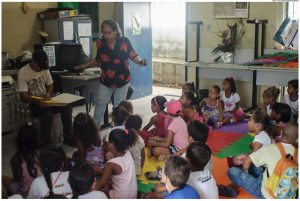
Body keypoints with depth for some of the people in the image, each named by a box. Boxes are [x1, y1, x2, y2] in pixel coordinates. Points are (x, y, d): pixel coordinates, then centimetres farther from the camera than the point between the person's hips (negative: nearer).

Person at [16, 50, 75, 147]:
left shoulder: (44, 69, 1)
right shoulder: (23, 73, -16)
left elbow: (50, 84, 13)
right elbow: (23, 96, -20)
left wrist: (48, 94, -11)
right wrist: (37, 101, -39)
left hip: (44, 100, 6)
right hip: (32, 103, -5)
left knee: (67, 107, -18)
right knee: (47, 113, -36)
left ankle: (68, 138, -7)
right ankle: (45, 144, -21)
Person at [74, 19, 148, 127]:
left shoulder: (124, 41, -11)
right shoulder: (101, 44, -4)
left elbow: (133, 56, -3)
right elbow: (97, 61, 9)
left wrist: (141, 62, -22)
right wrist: (83, 66, 4)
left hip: (122, 79, -1)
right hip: (105, 81, 2)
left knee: (119, 106, 11)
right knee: (100, 104, 6)